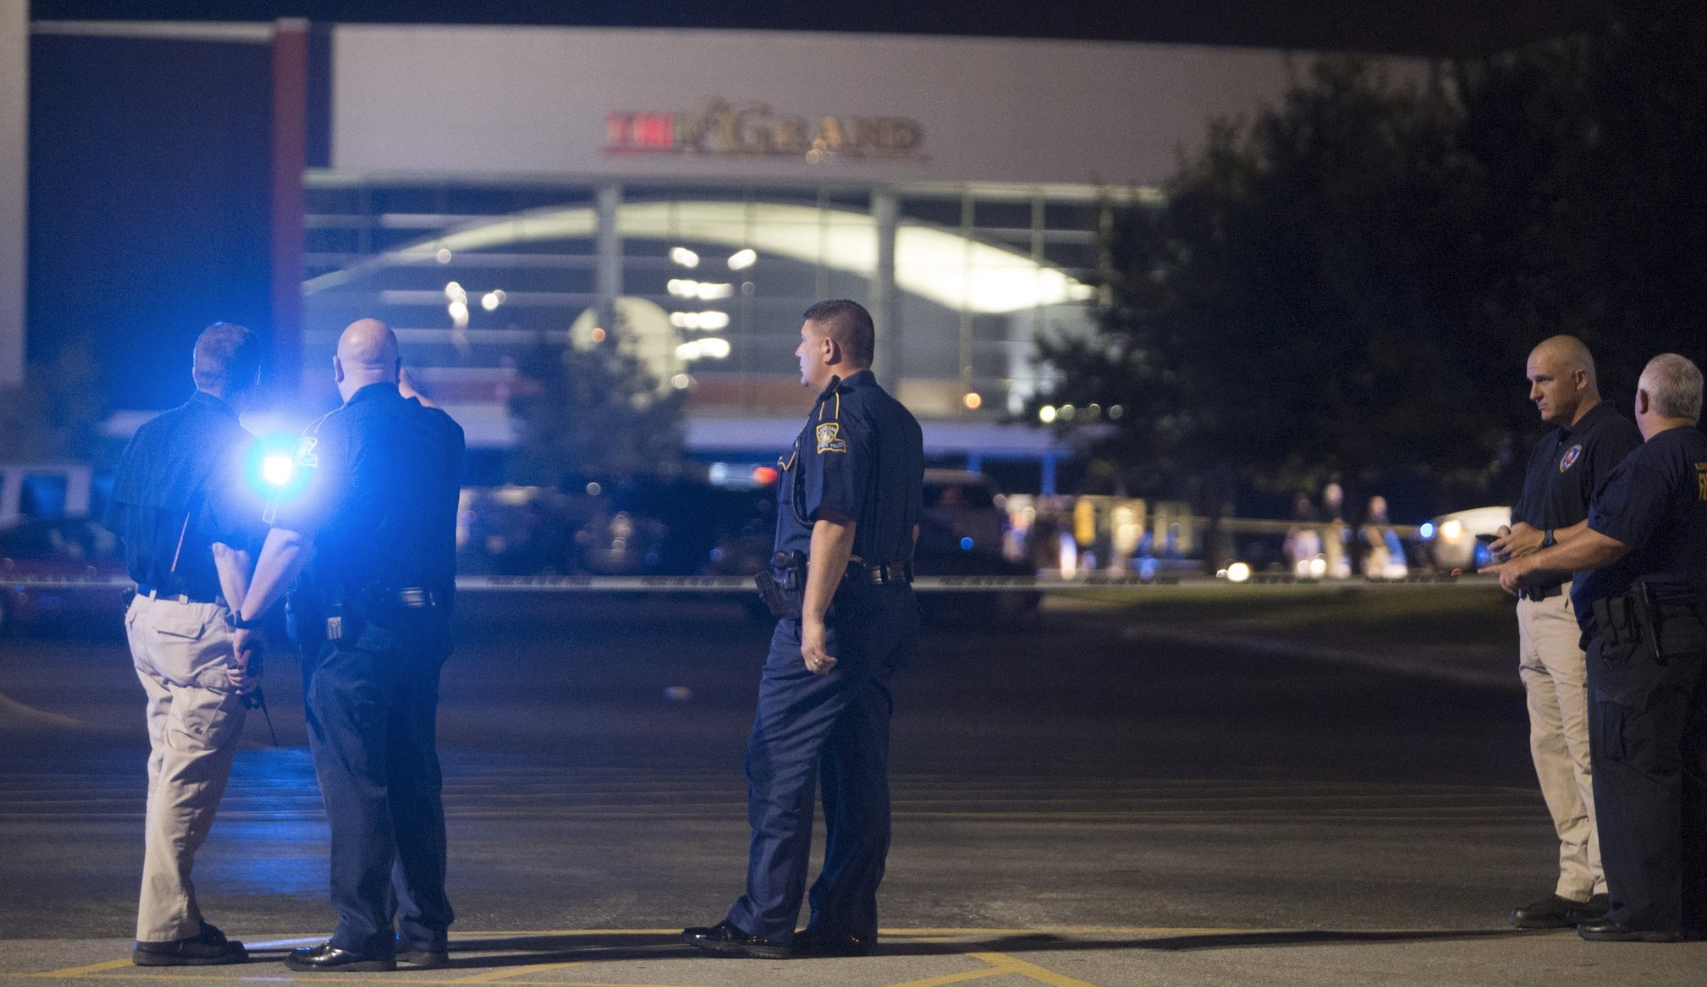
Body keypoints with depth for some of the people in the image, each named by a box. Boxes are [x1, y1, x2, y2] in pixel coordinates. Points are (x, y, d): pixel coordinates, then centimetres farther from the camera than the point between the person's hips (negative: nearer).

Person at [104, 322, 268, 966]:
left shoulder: (150, 435, 12)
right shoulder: (231, 443, -11)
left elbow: (121, 527, 16)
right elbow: (230, 548, -18)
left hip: (147, 616, 8)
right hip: (201, 622, -8)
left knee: (170, 772, 14)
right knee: (190, 782, -4)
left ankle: (172, 918, 18)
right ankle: (165, 929, -3)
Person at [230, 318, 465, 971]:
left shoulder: (337, 432, -10)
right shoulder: (442, 432, 8)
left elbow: (292, 536, -17)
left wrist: (248, 618, -13)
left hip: (350, 630, -6)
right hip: (424, 621, 6)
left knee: (353, 782, -4)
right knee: (413, 778, 11)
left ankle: (363, 937, -5)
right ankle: (424, 929, 14)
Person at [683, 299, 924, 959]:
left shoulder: (837, 415, -12)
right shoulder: (899, 420, 18)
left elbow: (835, 522, -21)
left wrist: (814, 618, -24)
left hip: (831, 607, -9)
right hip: (887, 605, 9)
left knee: (777, 762, -6)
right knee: (856, 769, 9)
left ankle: (764, 923, -6)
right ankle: (846, 921, 10)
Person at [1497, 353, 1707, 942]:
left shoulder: (1653, 462, -13)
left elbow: (1607, 542, -21)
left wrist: (1529, 565, -9)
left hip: (1642, 638, -9)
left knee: (1633, 772, -7)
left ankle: (1645, 910, -8)